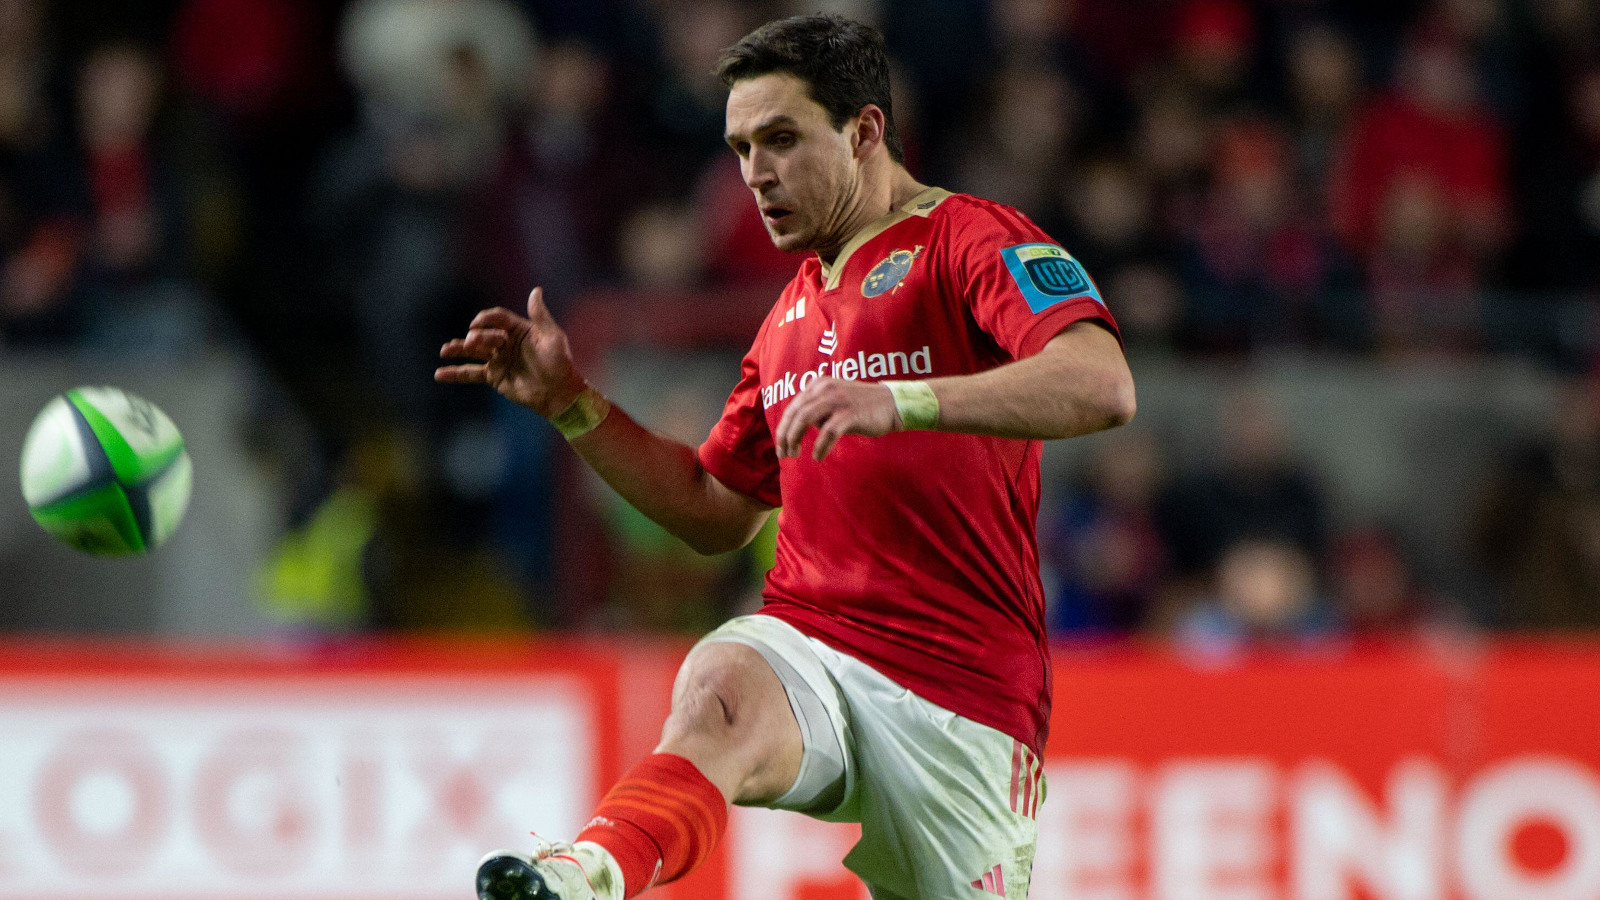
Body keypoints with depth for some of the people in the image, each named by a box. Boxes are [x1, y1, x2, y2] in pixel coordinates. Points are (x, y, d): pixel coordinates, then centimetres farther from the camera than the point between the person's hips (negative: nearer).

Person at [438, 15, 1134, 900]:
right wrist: (571, 404, 22)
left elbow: (1102, 386, -20)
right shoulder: (792, 313, 25)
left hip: (959, 686, -3)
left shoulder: (970, 239, -1)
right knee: (716, 690, -31)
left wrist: (900, 400, -33)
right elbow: (716, 513, 35)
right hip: (804, 644, 3)